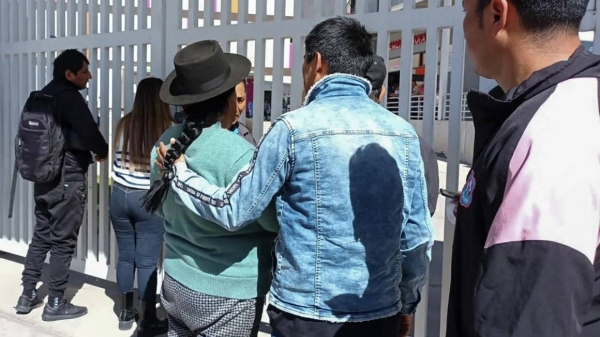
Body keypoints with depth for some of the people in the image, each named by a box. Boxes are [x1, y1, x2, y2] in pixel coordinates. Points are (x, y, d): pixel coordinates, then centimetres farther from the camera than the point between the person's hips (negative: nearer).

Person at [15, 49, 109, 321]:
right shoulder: (70, 97, -16)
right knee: (63, 242, 1)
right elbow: (89, 134, -28)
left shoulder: (44, 95, 11)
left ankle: (28, 296, 26)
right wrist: (103, 152, -7)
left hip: (43, 177, 9)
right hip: (67, 180, -8)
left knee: (41, 236, 17)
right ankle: (55, 304, 11)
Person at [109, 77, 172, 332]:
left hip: (120, 195, 4)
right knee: (147, 262, 5)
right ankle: (147, 320, 15)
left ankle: (126, 313, 27)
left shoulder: (124, 124, -2)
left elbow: (117, 158, 10)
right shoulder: (169, 129, -12)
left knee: (125, 256, 15)